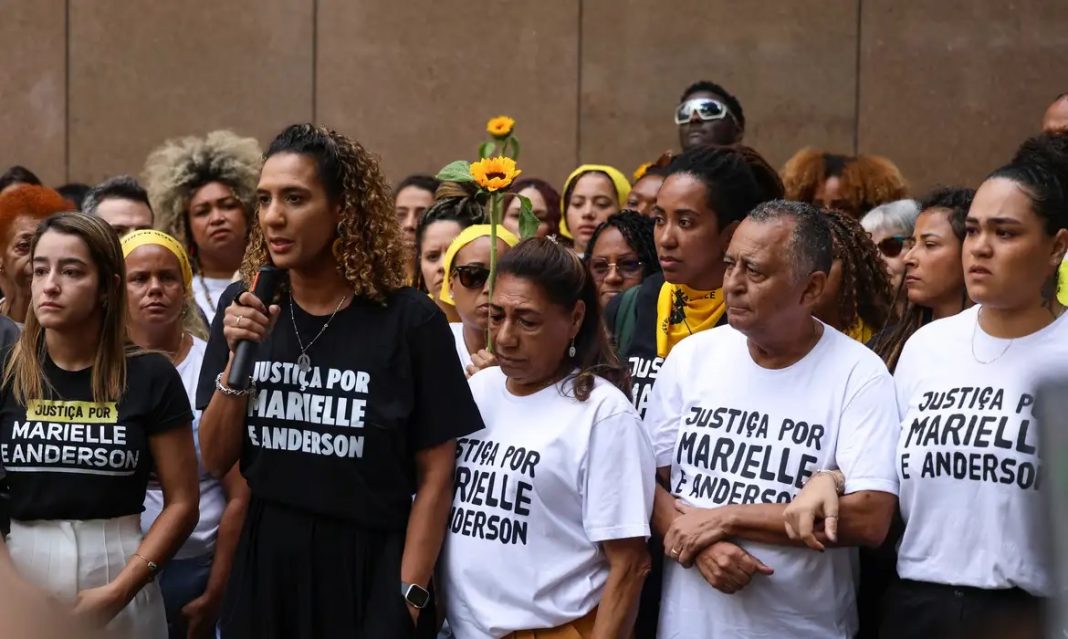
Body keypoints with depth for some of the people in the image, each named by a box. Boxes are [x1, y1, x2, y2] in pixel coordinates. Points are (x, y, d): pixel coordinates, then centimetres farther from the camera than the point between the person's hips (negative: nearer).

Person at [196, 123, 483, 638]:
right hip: (264, 564, 3)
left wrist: (410, 594, -11)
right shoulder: (244, 306, 1)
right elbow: (216, 460, 3)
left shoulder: (409, 320, -9)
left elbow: (435, 474, -6)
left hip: (369, 570, -3)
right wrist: (237, 356, -11)